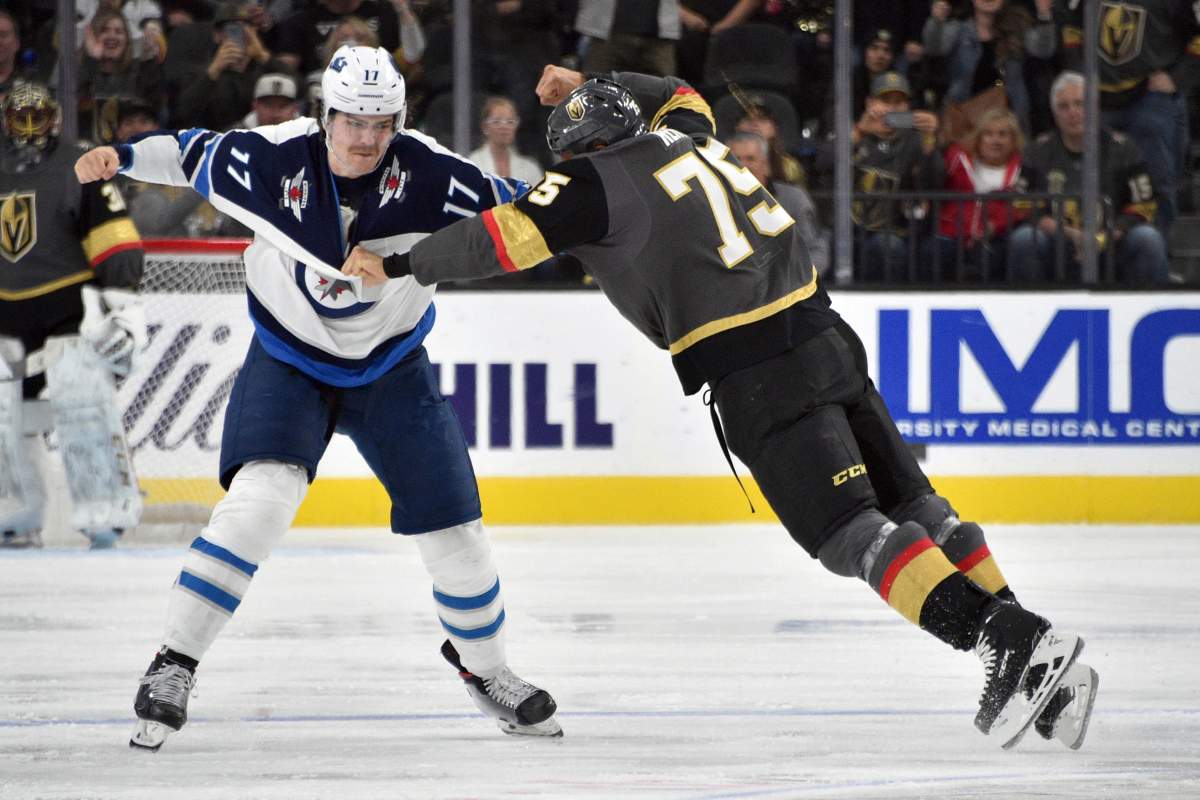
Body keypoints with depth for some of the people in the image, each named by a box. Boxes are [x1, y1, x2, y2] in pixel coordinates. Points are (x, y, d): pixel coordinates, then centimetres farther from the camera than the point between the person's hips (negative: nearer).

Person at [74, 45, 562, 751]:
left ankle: (484, 667, 30)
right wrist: (120, 157, -19)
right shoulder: (273, 160, -21)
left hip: (392, 367, 2)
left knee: (453, 527, 3)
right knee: (260, 500, -25)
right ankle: (176, 663, -16)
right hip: (288, 361, -2)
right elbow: (189, 156, -6)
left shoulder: (428, 174, -21)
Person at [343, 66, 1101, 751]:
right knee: (907, 500, 10)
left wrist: (398, 266, 3)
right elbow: (681, 97, 43)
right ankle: (1029, 644, 4)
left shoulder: (598, 180, -3)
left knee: (847, 529, -11)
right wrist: (592, 87, 47)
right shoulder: (682, 136, 18)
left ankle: (1012, 641, -25)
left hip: (758, 374, -8)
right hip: (823, 336, 8)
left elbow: (501, 239, -7)